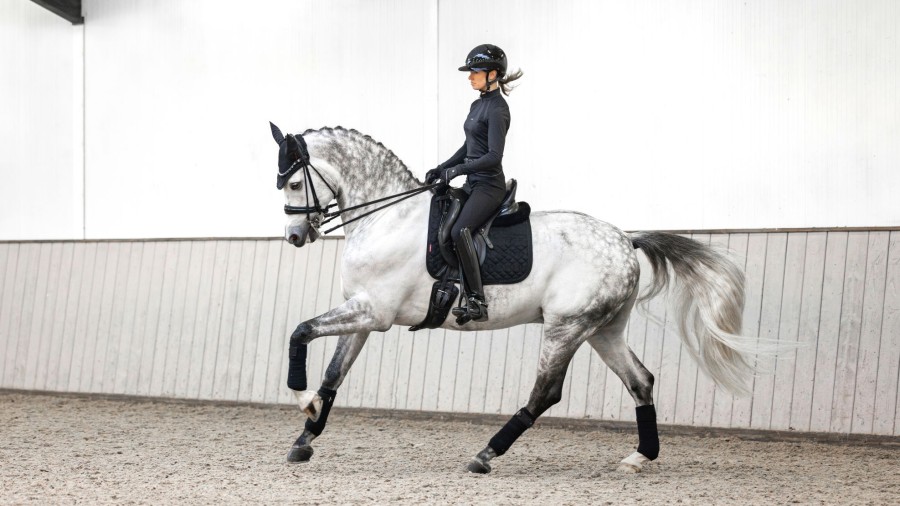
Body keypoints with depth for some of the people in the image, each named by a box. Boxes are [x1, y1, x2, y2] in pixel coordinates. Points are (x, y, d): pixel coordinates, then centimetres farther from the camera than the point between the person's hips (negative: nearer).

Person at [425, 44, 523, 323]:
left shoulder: (497, 109, -13)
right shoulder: (478, 105, 15)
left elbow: (494, 156, -21)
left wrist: (459, 169, -23)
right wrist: (441, 169, 13)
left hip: (489, 186, -10)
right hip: (472, 184, 10)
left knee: (460, 230, -29)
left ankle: (478, 302, -26)